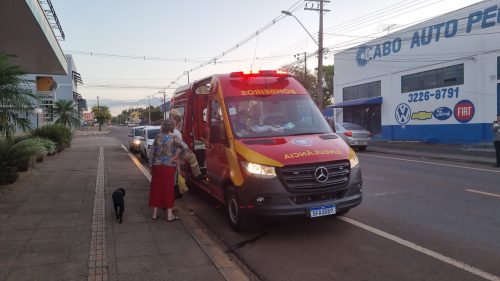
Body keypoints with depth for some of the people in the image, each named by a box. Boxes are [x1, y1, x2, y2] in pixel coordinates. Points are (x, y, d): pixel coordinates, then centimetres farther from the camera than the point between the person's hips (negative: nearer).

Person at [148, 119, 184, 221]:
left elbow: (152, 152, 5)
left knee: (156, 188, 11)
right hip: (168, 167, -3)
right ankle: (169, 215, 10)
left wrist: (151, 166, 13)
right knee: (168, 189, 4)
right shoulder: (173, 138, -7)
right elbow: (181, 146, -27)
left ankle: (155, 213, 19)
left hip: (157, 166, 3)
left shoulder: (157, 137, 4)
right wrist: (175, 156, -13)